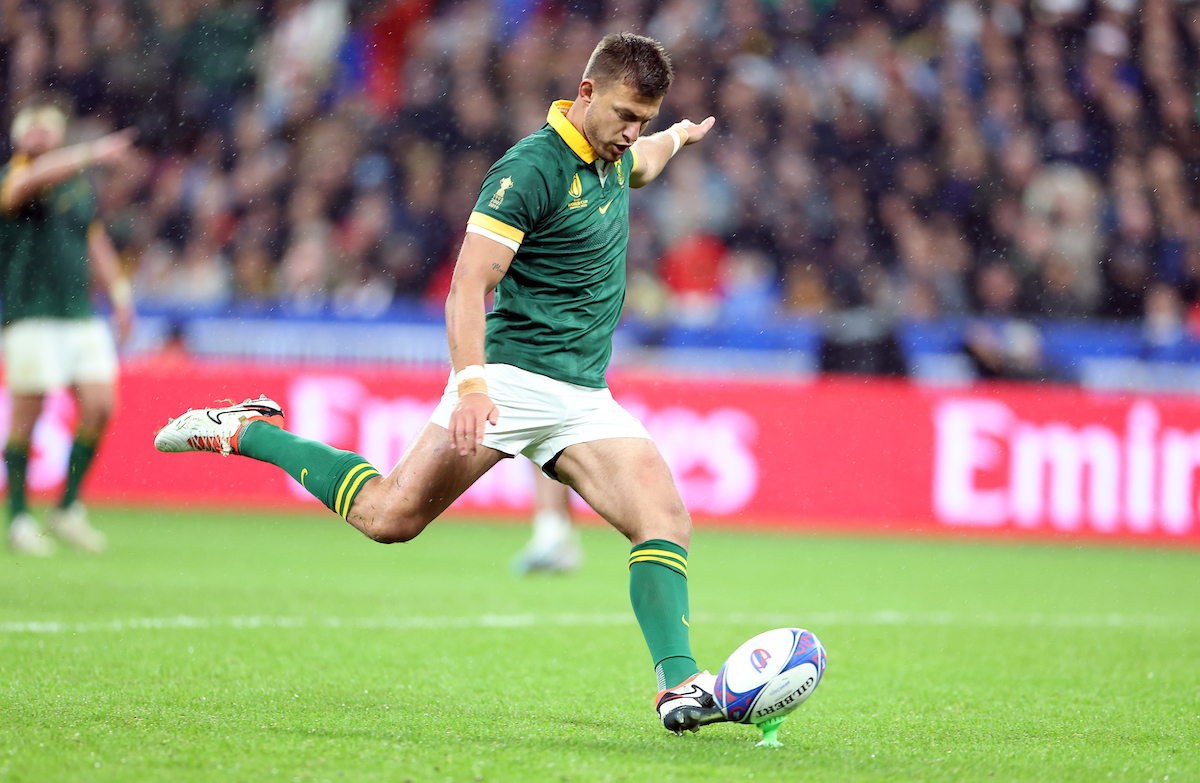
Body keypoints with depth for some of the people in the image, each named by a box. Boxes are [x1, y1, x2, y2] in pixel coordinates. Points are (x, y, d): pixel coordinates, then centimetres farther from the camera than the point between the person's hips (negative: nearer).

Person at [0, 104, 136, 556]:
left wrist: (118, 289, 16)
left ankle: (68, 509, 9)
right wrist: (91, 155, -38)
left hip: (81, 314, 6)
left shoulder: (81, 186, 15)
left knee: (100, 406, -4)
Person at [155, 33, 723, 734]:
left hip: (587, 400, 7)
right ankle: (246, 431, 6)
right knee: (389, 514, -12)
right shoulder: (529, 170, -14)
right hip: (513, 379, -7)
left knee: (666, 519, -13)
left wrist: (677, 136, 59)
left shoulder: (608, 156, 12)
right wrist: (471, 383, -34)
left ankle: (678, 685, -18)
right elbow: (467, 288, -21)